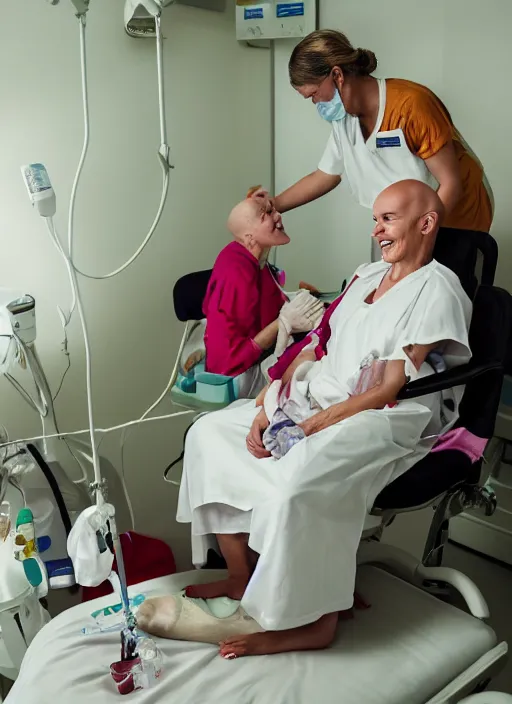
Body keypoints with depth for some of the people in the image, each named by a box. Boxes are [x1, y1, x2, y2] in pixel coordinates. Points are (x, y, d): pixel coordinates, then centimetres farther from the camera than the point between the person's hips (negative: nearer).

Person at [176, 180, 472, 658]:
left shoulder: (436, 289, -8)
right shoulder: (366, 276, 16)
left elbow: (391, 390, -16)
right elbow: (314, 348, 11)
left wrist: (308, 429, -19)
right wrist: (266, 410, -2)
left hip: (385, 421, -9)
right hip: (314, 403, 9)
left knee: (296, 482, -35)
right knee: (209, 433, 0)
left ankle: (312, 620, -11)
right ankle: (242, 575, 6)